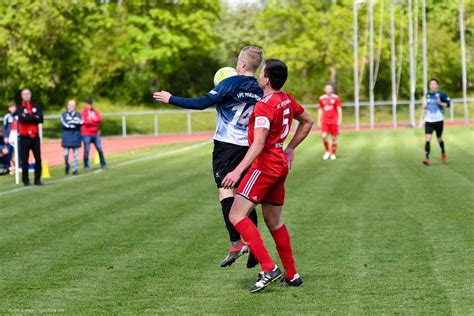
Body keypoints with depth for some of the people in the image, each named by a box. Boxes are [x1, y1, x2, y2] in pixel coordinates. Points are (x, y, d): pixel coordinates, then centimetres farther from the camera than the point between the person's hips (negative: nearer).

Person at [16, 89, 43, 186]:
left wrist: (28, 118, -12)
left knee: (38, 158, 2)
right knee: (25, 159, 0)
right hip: (25, 137, -3)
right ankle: (25, 180, 6)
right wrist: (34, 118, -11)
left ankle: (37, 179, 10)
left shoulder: (36, 106, 8)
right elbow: (22, 119, -19)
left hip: (35, 136, 3)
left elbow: (41, 119, -5)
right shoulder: (20, 108, -1)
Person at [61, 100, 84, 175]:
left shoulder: (78, 114, 9)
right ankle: (67, 166, 21)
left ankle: (75, 170, 7)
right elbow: (64, 124, -10)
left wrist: (70, 123, -15)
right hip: (66, 137, -1)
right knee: (66, 154, -5)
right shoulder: (64, 114, 5)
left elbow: (81, 122, -8)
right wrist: (75, 124, -8)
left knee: (76, 154, 0)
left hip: (76, 137, 1)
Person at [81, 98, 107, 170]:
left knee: (100, 149, 1)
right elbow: (86, 121, -17)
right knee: (86, 150, -5)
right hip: (87, 134, -5)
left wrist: (91, 120, -12)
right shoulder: (83, 112, -4)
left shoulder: (94, 111, 14)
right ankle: (86, 166, 2)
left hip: (95, 134, 5)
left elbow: (100, 119, 0)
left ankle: (103, 164, 10)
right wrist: (95, 121, -5)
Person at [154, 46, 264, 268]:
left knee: (225, 189, -8)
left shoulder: (231, 84, -10)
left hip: (226, 143, -6)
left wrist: (171, 99, -8)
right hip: (248, 147, 6)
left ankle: (236, 243, -19)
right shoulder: (259, 90, 8)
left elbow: (203, 103, -15)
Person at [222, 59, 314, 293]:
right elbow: (307, 122, 23)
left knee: (237, 215, -12)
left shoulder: (264, 105, -18)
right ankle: (292, 276, 20)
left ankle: (269, 269, -20)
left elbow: (258, 144, -25)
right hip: (280, 164, 9)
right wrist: (290, 149, 24)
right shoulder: (286, 100, 8)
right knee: (274, 222, 17)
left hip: (265, 165, -9)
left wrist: (237, 171, -28)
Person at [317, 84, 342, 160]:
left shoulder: (335, 98, 0)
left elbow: (339, 109, -1)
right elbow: (320, 110, 16)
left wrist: (339, 120, -9)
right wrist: (319, 121, 13)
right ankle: (327, 151, 9)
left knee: (334, 137, 2)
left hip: (334, 121, -2)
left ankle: (333, 154, 12)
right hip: (325, 121, 2)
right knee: (324, 136, -11)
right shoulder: (322, 99, 10)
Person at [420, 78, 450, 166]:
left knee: (439, 138, 13)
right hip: (429, 120, 2)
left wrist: (441, 103, -21)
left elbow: (448, 104, -3)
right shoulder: (427, 95, 7)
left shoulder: (441, 94, -6)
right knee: (427, 138, -14)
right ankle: (427, 158, -21)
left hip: (439, 120, -2)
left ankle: (443, 153, 43)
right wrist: (424, 107, -1)